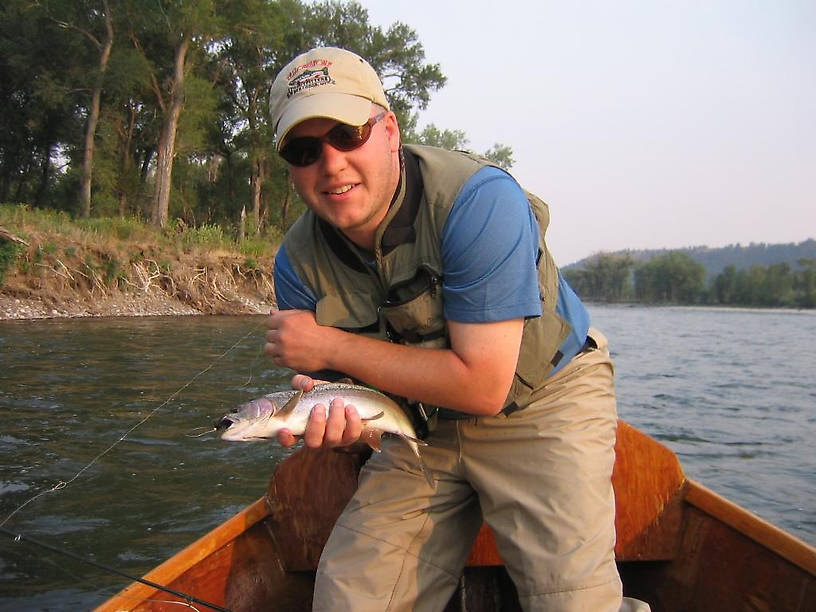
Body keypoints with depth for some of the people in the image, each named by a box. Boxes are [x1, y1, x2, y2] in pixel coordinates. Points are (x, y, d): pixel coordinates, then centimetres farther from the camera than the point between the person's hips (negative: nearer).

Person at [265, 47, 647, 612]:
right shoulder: (299, 264, -10)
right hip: (424, 427, 5)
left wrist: (333, 347, -25)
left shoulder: (478, 200, -27)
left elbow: (483, 386, -28)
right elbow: (344, 390, -2)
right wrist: (333, 419, -28)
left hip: (540, 402, -4)